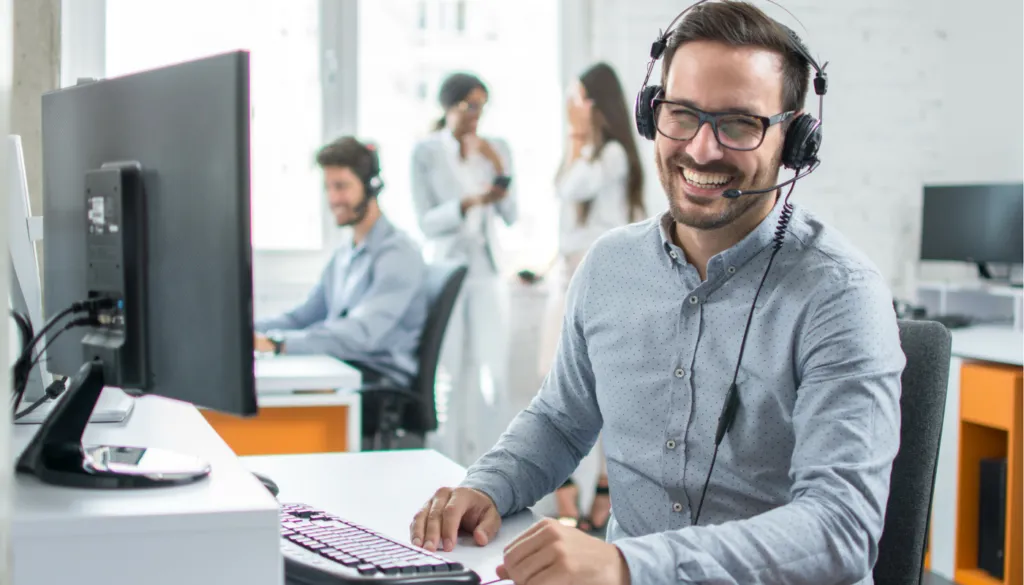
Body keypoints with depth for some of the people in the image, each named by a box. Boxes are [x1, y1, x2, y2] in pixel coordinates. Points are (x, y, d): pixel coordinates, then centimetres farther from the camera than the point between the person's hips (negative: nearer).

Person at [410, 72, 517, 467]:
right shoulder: (425, 152, -5)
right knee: (448, 375, -2)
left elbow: (509, 217, 2)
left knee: (494, 372, -2)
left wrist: (500, 169, -12)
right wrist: (470, 202, -23)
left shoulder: (496, 149, 4)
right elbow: (427, 223, -8)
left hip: (487, 270, 3)